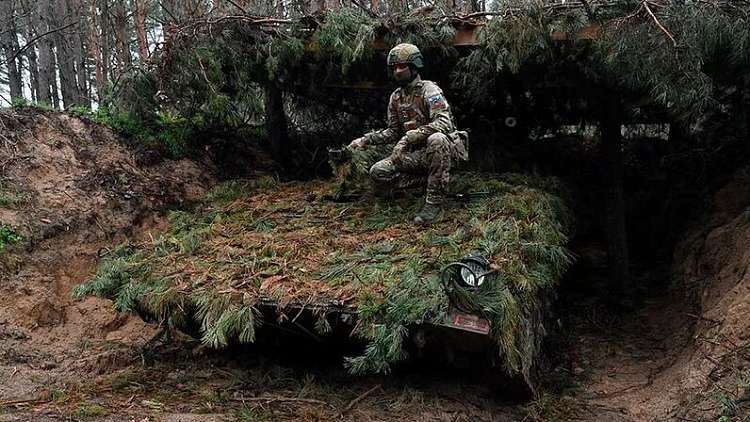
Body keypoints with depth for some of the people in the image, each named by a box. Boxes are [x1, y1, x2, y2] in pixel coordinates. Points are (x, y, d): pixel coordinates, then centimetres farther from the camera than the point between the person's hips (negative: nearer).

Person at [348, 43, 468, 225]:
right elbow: (392, 131, 17)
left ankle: (435, 199, -30)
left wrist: (409, 137, -36)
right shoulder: (396, 97, 10)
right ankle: (430, 178, -3)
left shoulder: (429, 90, -13)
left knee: (436, 139, -42)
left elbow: (444, 123, -29)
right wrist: (365, 141, 2)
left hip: (445, 149, -6)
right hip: (417, 155, 6)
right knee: (378, 172, -14)